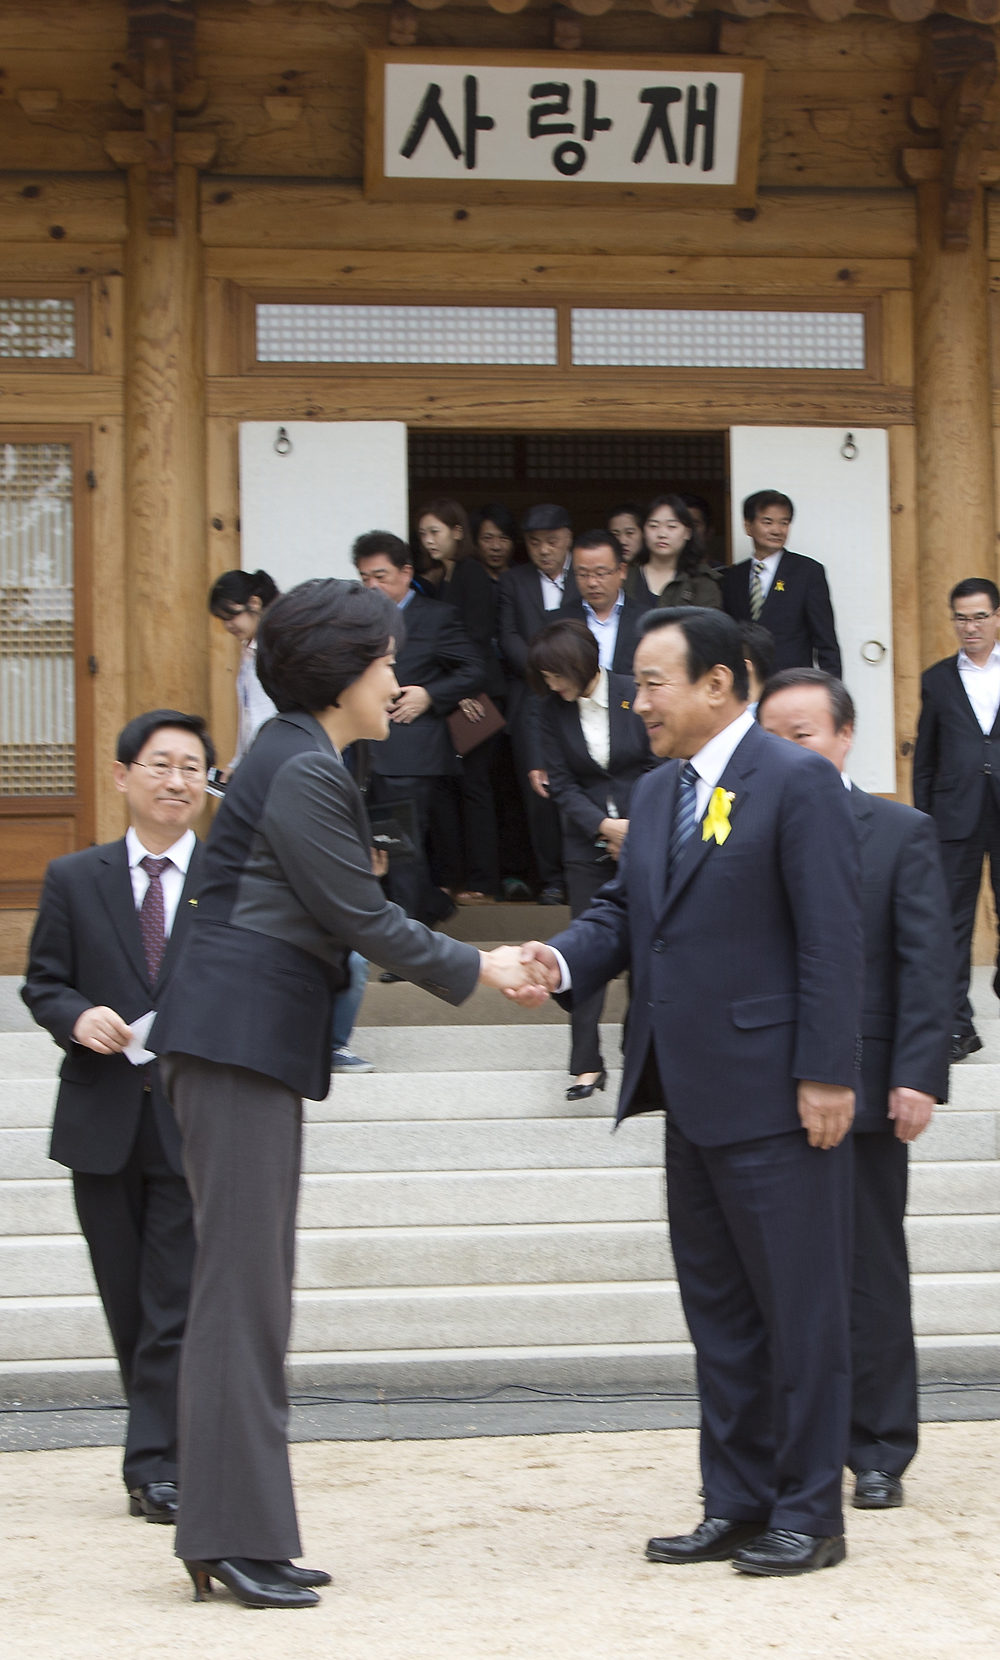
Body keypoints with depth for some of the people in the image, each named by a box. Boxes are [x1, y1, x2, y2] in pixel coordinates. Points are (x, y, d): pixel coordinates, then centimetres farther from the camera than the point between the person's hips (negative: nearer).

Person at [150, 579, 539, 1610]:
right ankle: (233, 1537, -6)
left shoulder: (303, 762, 18)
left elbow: (339, 919, 21)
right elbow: (362, 919, -13)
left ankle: (241, 1533, 13)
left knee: (252, 1285, 10)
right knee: (242, 1283, -9)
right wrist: (475, 970, 0)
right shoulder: (304, 773, -13)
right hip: (239, 1038, -10)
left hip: (252, 1041, 10)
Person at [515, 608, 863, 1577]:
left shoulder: (796, 783, -9)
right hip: (693, 1097, 8)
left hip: (773, 1097, -8)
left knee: (798, 1307, 0)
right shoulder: (656, 794, 16)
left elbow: (831, 939, -13)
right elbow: (622, 910, 14)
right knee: (718, 1310, 13)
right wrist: (563, 960, -8)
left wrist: (826, 1075, -18)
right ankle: (737, 1505, 22)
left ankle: (807, 1514, 7)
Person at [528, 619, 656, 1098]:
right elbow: (562, 784, 0)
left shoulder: (637, 697, -10)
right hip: (587, 841, 2)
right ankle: (588, 1064, -1)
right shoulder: (554, 709, -2)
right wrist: (604, 825, -12)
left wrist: (636, 829, -9)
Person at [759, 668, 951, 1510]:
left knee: (870, 1275, 4)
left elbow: (927, 966, -4)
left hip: (862, 1089, -2)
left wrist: (918, 1077, -13)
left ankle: (879, 1452, 13)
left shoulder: (901, 833, 1)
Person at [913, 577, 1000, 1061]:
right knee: (953, 921, -1)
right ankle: (957, 1025, 3)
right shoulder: (938, 680, 11)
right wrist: (923, 821, 5)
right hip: (957, 816, 1)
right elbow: (924, 760, 11)